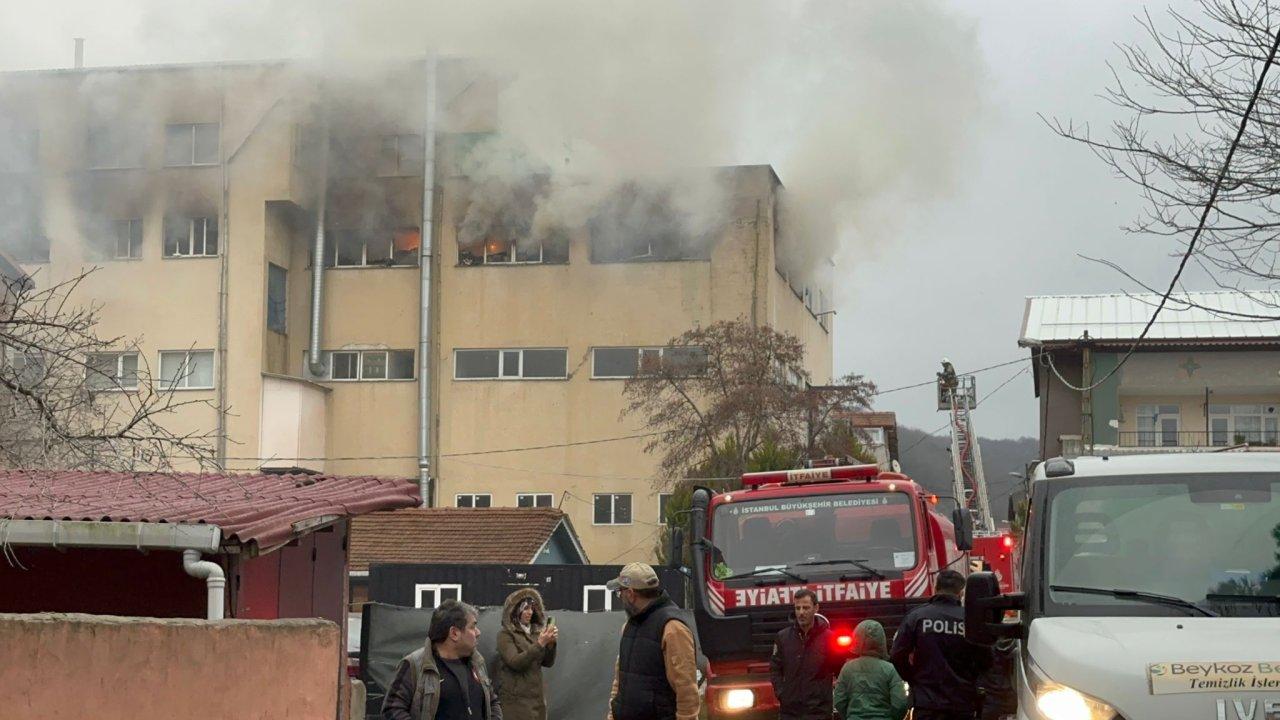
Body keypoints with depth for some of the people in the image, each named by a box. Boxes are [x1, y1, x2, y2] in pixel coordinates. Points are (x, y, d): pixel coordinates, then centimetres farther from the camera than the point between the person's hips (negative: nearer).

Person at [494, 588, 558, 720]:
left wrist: (551, 643, -9)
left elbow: (548, 662, 9)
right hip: (516, 699, -5)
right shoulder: (505, 634, -7)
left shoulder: (536, 632, 9)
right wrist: (540, 644, -23)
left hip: (537, 697, 5)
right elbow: (515, 663, -18)